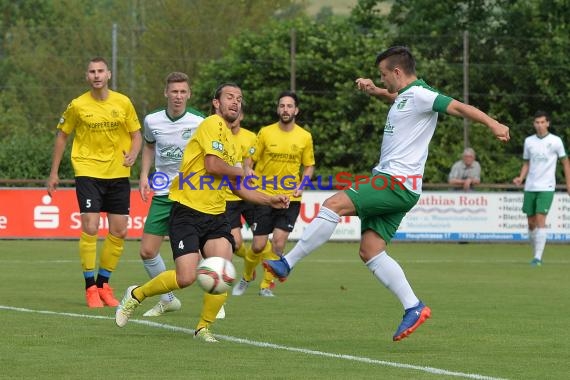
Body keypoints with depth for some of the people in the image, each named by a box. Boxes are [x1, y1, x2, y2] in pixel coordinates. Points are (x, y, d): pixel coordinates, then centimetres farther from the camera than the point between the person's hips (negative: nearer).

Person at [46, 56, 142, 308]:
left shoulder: (123, 103, 0)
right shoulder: (77, 106, -4)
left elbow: (136, 134, 7)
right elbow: (62, 135, 7)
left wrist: (133, 154, -15)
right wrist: (54, 173, 6)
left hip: (118, 174, 3)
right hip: (88, 172, -3)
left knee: (119, 231, 3)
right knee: (90, 228, -13)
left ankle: (103, 283, 20)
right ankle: (90, 288, -2)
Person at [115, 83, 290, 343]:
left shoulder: (232, 142, 20)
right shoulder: (212, 124, -7)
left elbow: (237, 188, 25)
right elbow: (213, 165, -19)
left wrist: (270, 200, 15)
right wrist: (241, 172, -2)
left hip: (215, 216, 7)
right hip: (187, 212, -7)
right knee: (186, 278, -15)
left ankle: (204, 328, 5)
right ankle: (136, 295, 12)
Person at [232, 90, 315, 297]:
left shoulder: (305, 137, 2)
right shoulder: (265, 133, -2)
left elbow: (309, 166, 12)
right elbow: (249, 160, 4)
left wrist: (301, 186, -5)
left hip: (290, 198, 1)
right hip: (264, 195, -1)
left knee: (278, 243, -12)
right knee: (258, 246, -1)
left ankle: (267, 285, 6)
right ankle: (246, 278, 27)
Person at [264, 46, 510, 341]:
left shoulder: (419, 95, -10)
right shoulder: (405, 96, 19)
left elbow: (458, 107, -21)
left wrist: (492, 123, -33)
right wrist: (375, 91, 27)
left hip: (398, 183, -10)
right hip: (391, 184, 10)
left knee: (334, 204, -18)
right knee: (370, 251, 4)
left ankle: (286, 265, -13)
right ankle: (413, 308, 2)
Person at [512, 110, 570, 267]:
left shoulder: (555, 141, -3)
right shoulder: (529, 141, 7)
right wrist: (521, 178, -3)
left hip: (546, 188, -4)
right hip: (530, 187, 4)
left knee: (540, 220, -15)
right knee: (531, 223, 6)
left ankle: (538, 257, -16)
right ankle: (536, 254, 21)